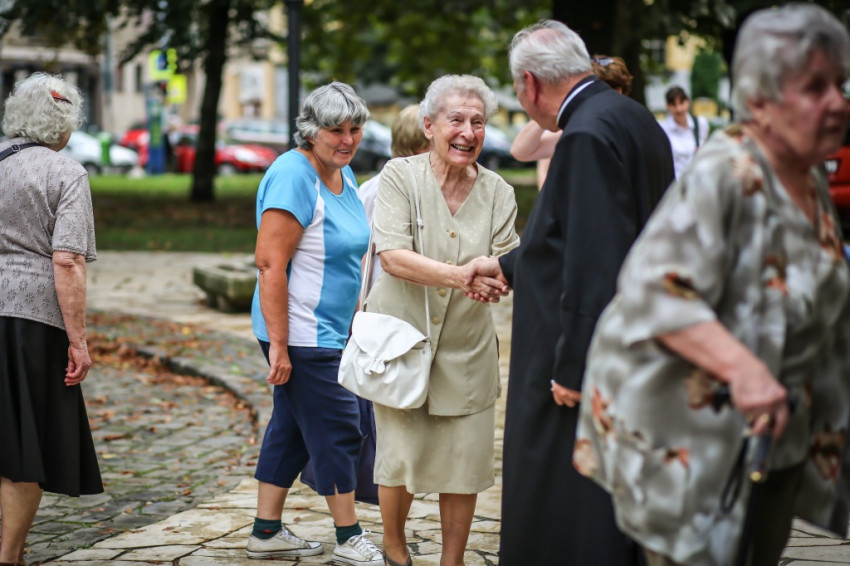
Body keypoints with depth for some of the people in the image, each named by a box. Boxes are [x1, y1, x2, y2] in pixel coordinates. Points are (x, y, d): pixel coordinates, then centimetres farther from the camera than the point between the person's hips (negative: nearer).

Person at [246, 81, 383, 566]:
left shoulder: (342, 173, 10)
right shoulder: (294, 177, -19)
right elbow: (270, 264, -23)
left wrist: (352, 321, 21)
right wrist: (278, 345, -24)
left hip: (328, 331, 9)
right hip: (302, 335, -9)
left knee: (293, 427, 14)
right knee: (338, 430, -2)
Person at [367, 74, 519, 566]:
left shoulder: (498, 193, 1)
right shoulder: (400, 177, -8)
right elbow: (394, 257, -20)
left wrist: (499, 279, -31)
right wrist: (458, 274, -34)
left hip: (466, 349, 3)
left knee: (464, 460, 4)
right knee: (401, 456, 1)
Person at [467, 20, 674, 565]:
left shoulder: (588, 136, -19)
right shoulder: (633, 120, 12)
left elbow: (595, 262, -25)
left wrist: (574, 367, -22)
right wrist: (509, 266, 33)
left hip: (591, 360, -10)